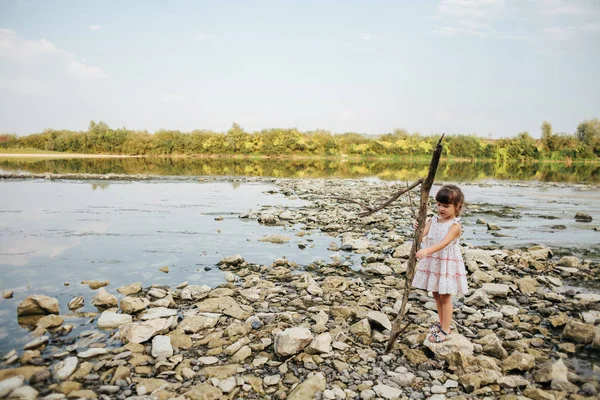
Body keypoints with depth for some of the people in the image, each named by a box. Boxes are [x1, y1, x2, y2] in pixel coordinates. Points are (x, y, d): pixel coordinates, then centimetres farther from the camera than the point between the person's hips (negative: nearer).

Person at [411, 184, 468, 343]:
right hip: (433, 262, 6)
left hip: (447, 264, -6)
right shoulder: (433, 220, 3)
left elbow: (444, 243, -31)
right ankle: (441, 322, 36)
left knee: (445, 297, 4)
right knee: (436, 295, 18)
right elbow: (421, 234, -9)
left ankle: (446, 330, 17)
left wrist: (427, 251, -45)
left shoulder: (455, 225, -16)